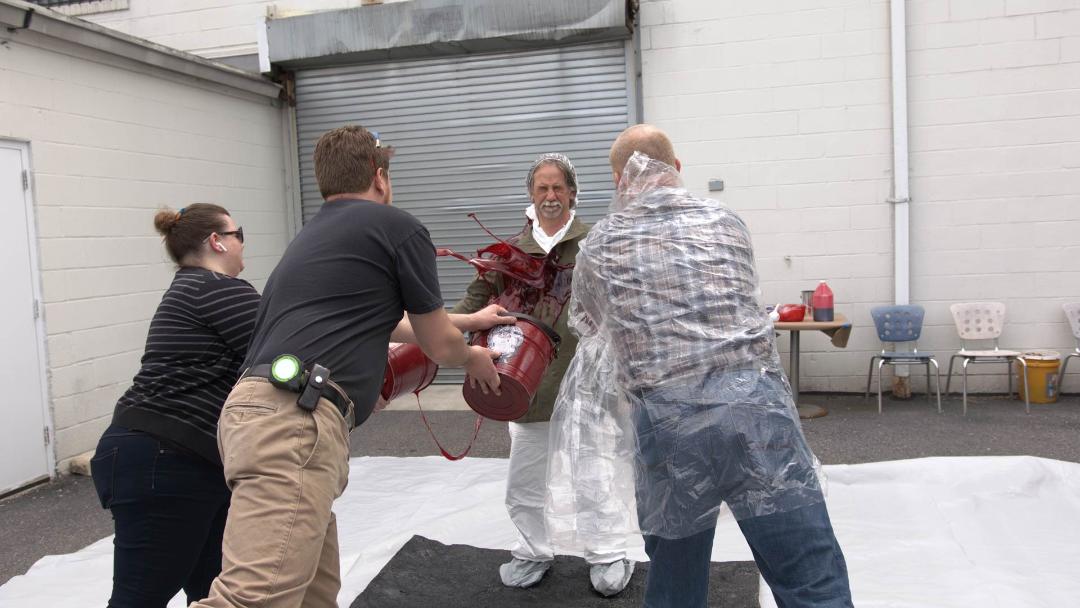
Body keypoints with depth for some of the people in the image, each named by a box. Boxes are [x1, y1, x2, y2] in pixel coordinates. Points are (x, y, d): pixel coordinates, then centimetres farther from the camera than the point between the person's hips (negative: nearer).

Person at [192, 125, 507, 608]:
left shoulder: (316, 233, 28)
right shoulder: (398, 228, 5)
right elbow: (440, 346, 13)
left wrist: (468, 320, 54)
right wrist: (475, 359, 36)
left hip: (259, 412, 9)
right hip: (293, 421, -9)